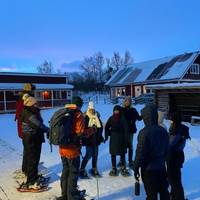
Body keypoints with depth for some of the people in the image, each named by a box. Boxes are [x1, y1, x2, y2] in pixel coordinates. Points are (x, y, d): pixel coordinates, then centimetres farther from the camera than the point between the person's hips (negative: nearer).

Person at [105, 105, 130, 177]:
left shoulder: (122, 119, -7)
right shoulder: (111, 118, 1)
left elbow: (126, 129, -8)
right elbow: (107, 127, 8)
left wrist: (126, 139, -12)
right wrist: (106, 136, 1)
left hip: (121, 138, -2)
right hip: (113, 138, 2)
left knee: (122, 154, 6)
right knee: (113, 154, 7)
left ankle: (123, 168, 19)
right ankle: (114, 168, 18)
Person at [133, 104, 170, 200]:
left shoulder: (144, 132, -21)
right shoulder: (163, 131, 0)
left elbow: (140, 153, -17)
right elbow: (166, 150, 10)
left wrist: (136, 168, -7)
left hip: (148, 168, -6)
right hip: (161, 167, 6)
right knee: (164, 191, 21)